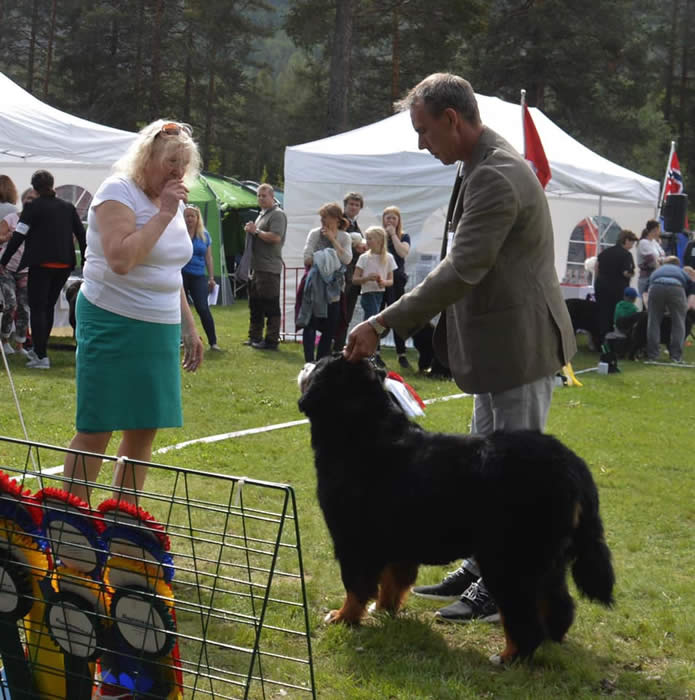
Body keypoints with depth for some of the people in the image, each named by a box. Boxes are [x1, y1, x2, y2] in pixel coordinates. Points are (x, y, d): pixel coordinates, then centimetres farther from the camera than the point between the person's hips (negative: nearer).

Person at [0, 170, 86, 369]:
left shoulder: (33, 207, -5)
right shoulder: (68, 207, 9)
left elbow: (18, 237, -9)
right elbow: (82, 235, 9)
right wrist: (86, 261, 16)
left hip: (41, 264, -5)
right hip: (64, 264, 5)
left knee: (37, 308, -2)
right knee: (48, 306, 17)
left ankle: (41, 356, -11)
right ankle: (39, 349, 27)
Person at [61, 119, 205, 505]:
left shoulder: (173, 202, 13)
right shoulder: (118, 192, -11)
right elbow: (120, 260, -26)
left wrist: (189, 328, 22)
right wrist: (164, 213, -20)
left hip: (159, 329, 8)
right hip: (113, 324, -8)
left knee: (145, 429, 8)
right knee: (96, 430, -5)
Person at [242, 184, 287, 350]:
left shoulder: (277, 214, -10)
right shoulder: (262, 214, 20)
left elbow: (275, 237, -23)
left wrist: (256, 231, -13)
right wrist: (250, 230, 9)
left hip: (269, 269, -10)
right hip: (257, 266, 10)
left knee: (270, 306, -8)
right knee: (255, 305, 16)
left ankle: (271, 340, -6)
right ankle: (255, 337, 24)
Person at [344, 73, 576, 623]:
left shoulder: (497, 177, -22)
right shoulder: (481, 169, 11)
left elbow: (460, 271, -27)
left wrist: (383, 325, -26)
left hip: (520, 346, -11)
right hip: (498, 347, 11)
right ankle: (480, 570, 31)